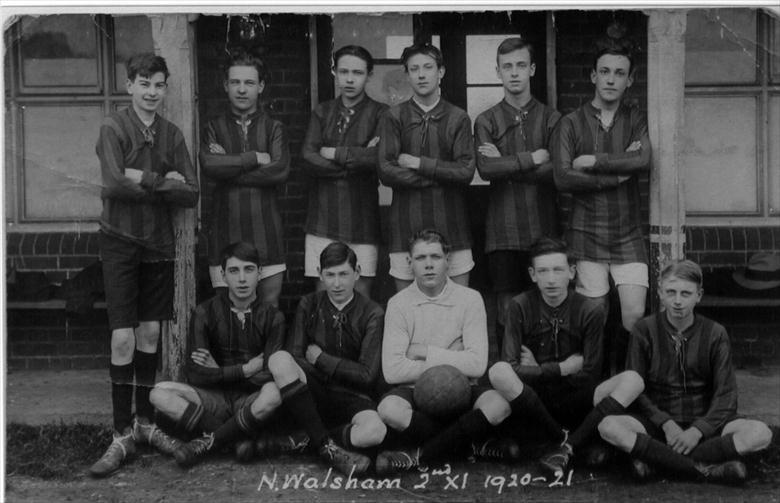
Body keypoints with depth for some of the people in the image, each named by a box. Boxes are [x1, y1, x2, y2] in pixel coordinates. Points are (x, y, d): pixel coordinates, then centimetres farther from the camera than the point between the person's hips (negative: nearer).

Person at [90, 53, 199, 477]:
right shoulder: (113, 127, -5)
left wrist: (143, 180, -12)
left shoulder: (171, 134, 8)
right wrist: (163, 181, -11)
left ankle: (144, 422, 22)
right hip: (121, 240, -4)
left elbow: (190, 195, 0)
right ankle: (122, 435, 0)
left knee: (150, 334, 10)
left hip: (159, 242, 4)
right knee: (123, 338, -7)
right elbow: (114, 185, -19)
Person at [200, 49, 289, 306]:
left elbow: (280, 170, -9)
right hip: (226, 230, 0)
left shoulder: (273, 128, 8)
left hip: (266, 231, 0)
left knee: (270, 309, 4)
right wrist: (254, 158, -10)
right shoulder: (214, 128, 9)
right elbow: (209, 167, -11)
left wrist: (230, 166, -7)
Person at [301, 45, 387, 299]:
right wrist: (356, 159, -8)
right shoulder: (322, 112, 12)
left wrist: (333, 153, -5)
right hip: (323, 218, 2)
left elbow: (378, 158, -15)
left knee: (361, 294, -2)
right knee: (324, 293, 3)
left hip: (361, 218, -2)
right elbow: (308, 161, -2)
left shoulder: (379, 113, 2)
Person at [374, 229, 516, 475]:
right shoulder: (399, 303, -3)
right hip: (415, 392, 0)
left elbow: (477, 364, -13)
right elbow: (392, 370, -13)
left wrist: (425, 352, -12)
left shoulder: (470, 299, -2)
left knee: (498, 405, -30)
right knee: (389, 409, -34)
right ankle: (474, 443, -16)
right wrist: (448, 363, -11)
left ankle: (418, 456, -22)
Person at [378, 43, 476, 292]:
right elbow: (386, 172, -7)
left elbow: (466, 172, -5)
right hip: (406, 224, 0)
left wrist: (419, 163, -8)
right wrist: (442, 174, -8)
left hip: (450, 224, 0)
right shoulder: (393, 118, 4)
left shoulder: (458, 118, 5)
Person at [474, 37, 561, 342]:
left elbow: (556, 172, -7)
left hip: (543, 228, 0)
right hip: (503, 232, 0)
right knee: (507, 310, 2)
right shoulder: (486, 121, 8)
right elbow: (486, 168, -9)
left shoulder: (550, 119, 7)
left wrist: (506, 164, -8)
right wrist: (531, 159, -10)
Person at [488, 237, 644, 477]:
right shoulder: (521, 307, -4)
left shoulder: (591, 310, -3)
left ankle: (567, 447, -26)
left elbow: (589, 377, -5)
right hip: (533, 399, -1)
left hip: (574, 402, 1)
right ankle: (567, 440, -20)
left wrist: (539, 370, -7)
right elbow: (512, 369, -13)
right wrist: (563, 368, -11)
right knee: (498, 372, -31)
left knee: (632, 380, -22)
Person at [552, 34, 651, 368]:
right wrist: (619, 172, -10)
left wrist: (593, 161, -12)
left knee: (635, 317, -5)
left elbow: (644, 161, -13)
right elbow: (563, 178, -11)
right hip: (587, 235, -1)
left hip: (628, 235, 2)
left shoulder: (636, 121, 8)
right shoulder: (572, 124, 2)